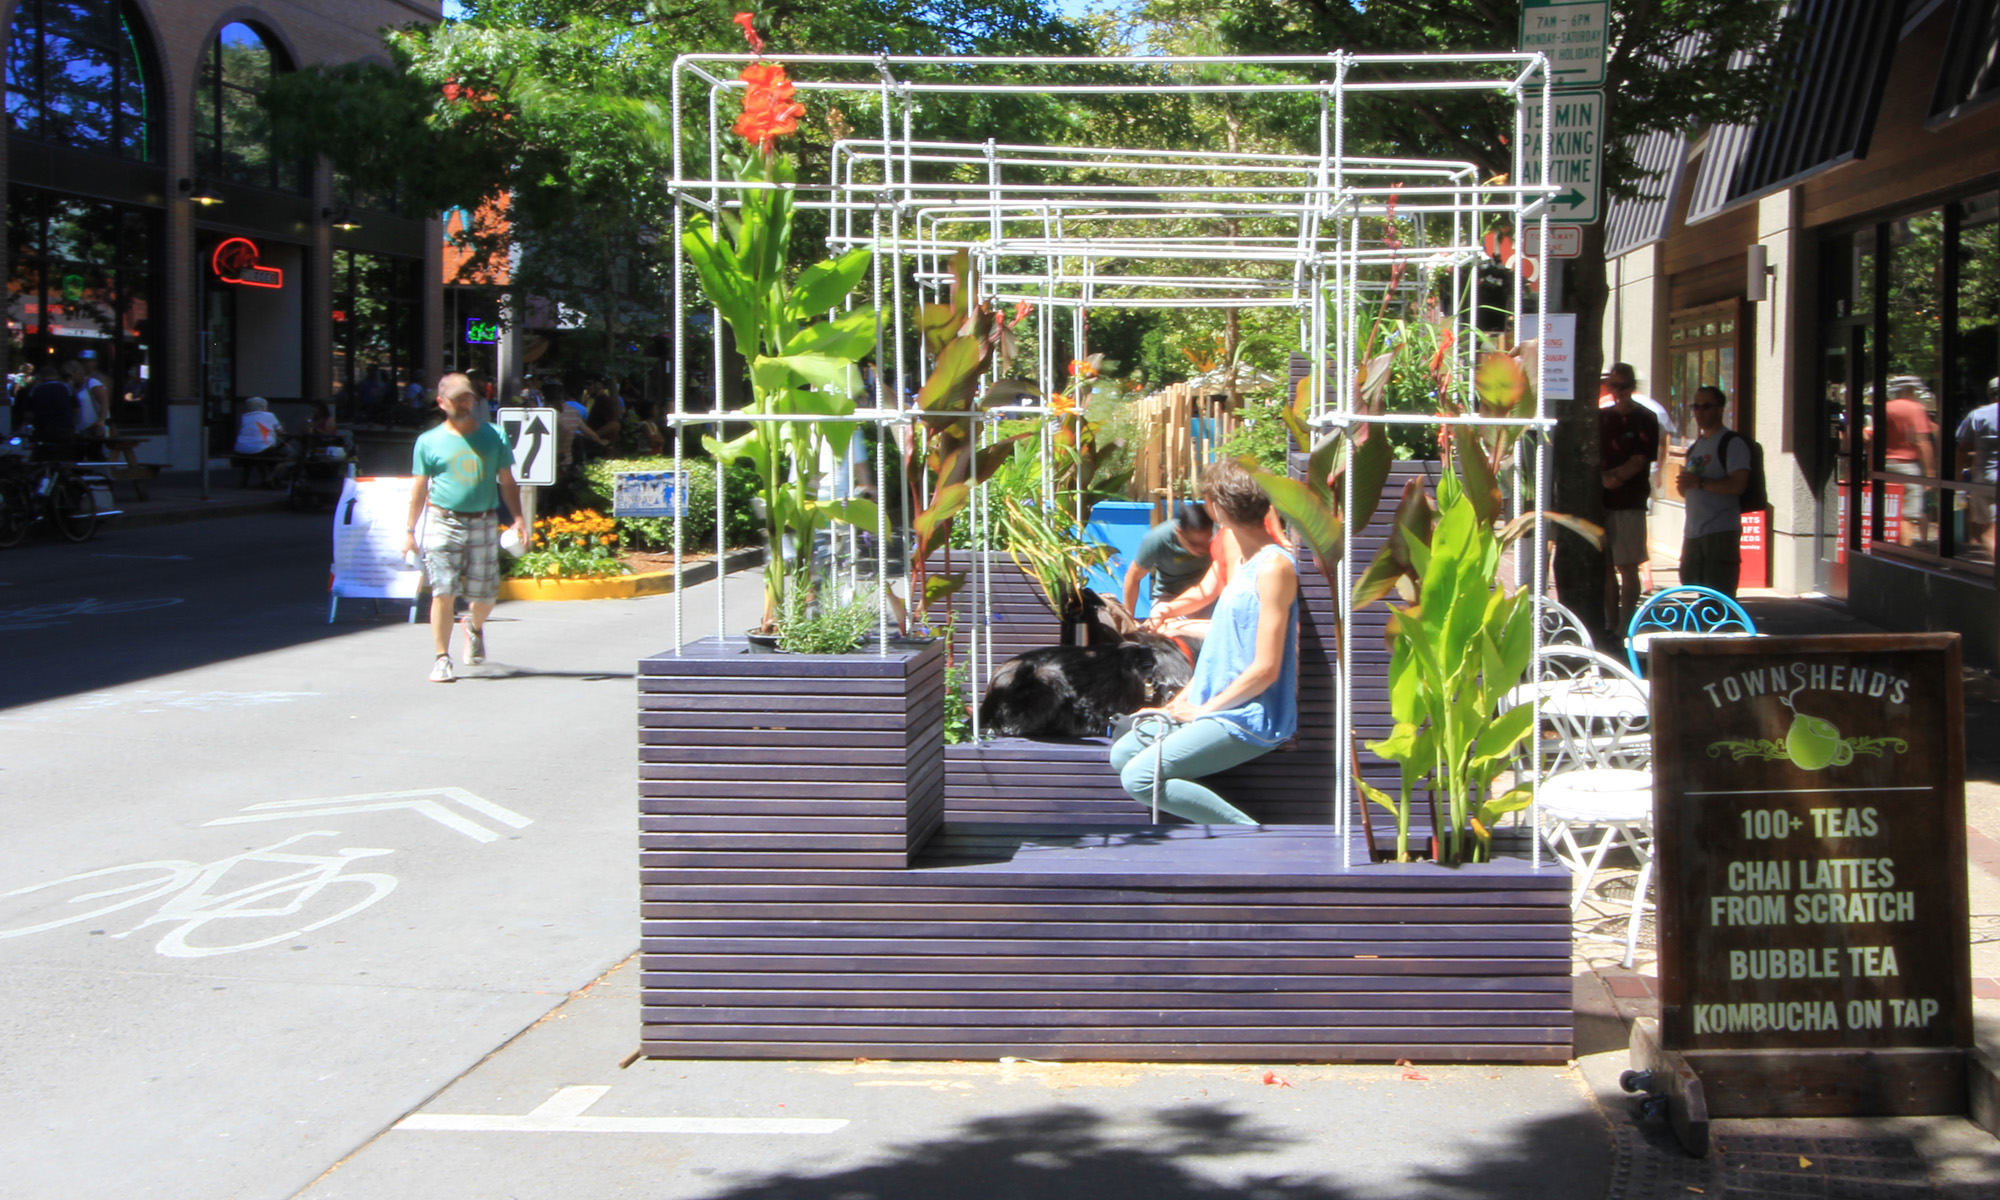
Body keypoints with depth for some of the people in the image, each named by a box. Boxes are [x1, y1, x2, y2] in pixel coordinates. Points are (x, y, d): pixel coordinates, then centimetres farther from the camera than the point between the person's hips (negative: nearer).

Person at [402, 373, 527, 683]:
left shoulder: (492, 437, 8)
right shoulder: (429, 441, 5)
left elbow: (507, 483, 10)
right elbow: (419, 489, 8)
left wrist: (518, 517, -2)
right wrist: (410, 531, 6)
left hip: (484, 524, 2)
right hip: (444, 523, -2)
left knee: (484, 595, 6)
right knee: (443, 593, -10)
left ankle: (475, 627, 40)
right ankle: (442, 659, -3)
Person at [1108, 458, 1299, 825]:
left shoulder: (1274, 567, -18)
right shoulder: (1247, 563, 13)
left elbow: (1265, 668, -20)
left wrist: (1203, 709, -12)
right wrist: (1184, 700, 15)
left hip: (1248, 722, -10)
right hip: (1215, 709, 10)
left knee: (1139, 778, -19)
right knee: (1121, 754, 9)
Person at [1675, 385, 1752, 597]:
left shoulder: (1732, 442, -6)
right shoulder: (1695, 447, 21)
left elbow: (1738, 484, -19)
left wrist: (1700, 482, -22)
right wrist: (1683, 485, 4)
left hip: (1722, 533, -8)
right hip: (1693, 532, 8)